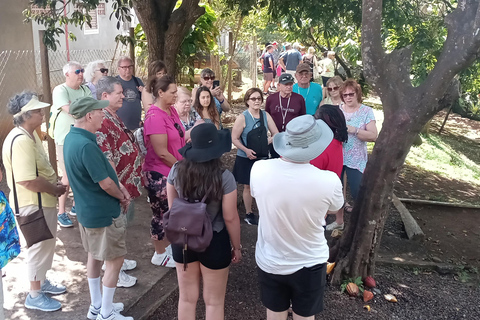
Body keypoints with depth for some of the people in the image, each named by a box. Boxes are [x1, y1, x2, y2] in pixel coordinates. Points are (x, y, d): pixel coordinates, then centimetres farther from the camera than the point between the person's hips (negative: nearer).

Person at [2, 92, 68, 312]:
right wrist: (55, 190, -17)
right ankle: (35, 295, 23)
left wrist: (54, 185, 5)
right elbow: (28, 180, -31)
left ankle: (41, 282, 41)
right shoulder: (20, 141, -27)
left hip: (42, 201, 10)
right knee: (39, 247, 5)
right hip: (33, 203, -10)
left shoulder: (30, 135, 7)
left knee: (45, 245, 23)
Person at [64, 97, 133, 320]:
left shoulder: (72, 138, 2)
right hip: (103, 213, -10)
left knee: (94, 256, 21)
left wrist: (120, 188, 0)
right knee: (114, 260, 6)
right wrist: (122, 197, -5)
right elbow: (105, 183, -23)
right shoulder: (86, 145, -29)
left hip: (86, 210, 10)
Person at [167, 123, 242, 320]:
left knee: (187, 298, 22)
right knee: (214, 302, 17)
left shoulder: (176, 171, -11)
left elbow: (172, 209, 0)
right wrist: (237, 247, 1)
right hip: (214, 241, -3)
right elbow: (230, 218, -15)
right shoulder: (224, 177, -21)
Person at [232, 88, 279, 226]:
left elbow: (276, 134, 0)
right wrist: (246, 150, -25)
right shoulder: (242, 117, -15)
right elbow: (234, 138, -13)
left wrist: (266, 142, -17)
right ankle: (248, 213, 27)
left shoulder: (266, 115, -2)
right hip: (246, 158, -3)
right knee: (248, 186, 10)